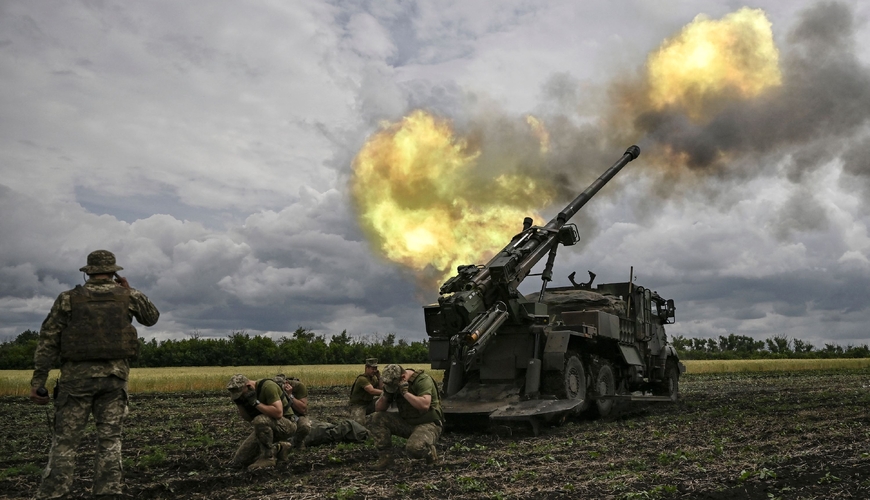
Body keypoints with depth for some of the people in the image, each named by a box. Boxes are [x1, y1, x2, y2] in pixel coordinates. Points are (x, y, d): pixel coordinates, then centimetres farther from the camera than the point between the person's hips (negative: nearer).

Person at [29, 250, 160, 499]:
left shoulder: (68, 298, 2)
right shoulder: (128, 296, 4)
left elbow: (48, 341, 0)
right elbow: (152, 317, 22)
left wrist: (37, 381, 2)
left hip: (77, 376, -1)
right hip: (114, 375, 1)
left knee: (65, 439, 5)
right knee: (109, 439, 6)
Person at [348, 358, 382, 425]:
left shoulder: (374, 378, 5)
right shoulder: (362, 379, -23)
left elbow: (381, 389, -3)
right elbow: (372, 391, -36)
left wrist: (379, 378, -10)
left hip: (369, 404, 8)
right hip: (358, 405, -8)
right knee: (359, 424, -32)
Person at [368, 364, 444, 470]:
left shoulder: (422, 380, -18)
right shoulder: (394, 382, 1)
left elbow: (425, 405, -34)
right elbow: (378, 409, 3)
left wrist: (405, 392, -29)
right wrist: (385, 395, -16)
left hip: (427, 424, -7)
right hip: (406, 423, 7)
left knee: (414, 447, -36)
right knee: (376, 418, -10)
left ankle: (430, 451, -1)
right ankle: (385, 456, -3)